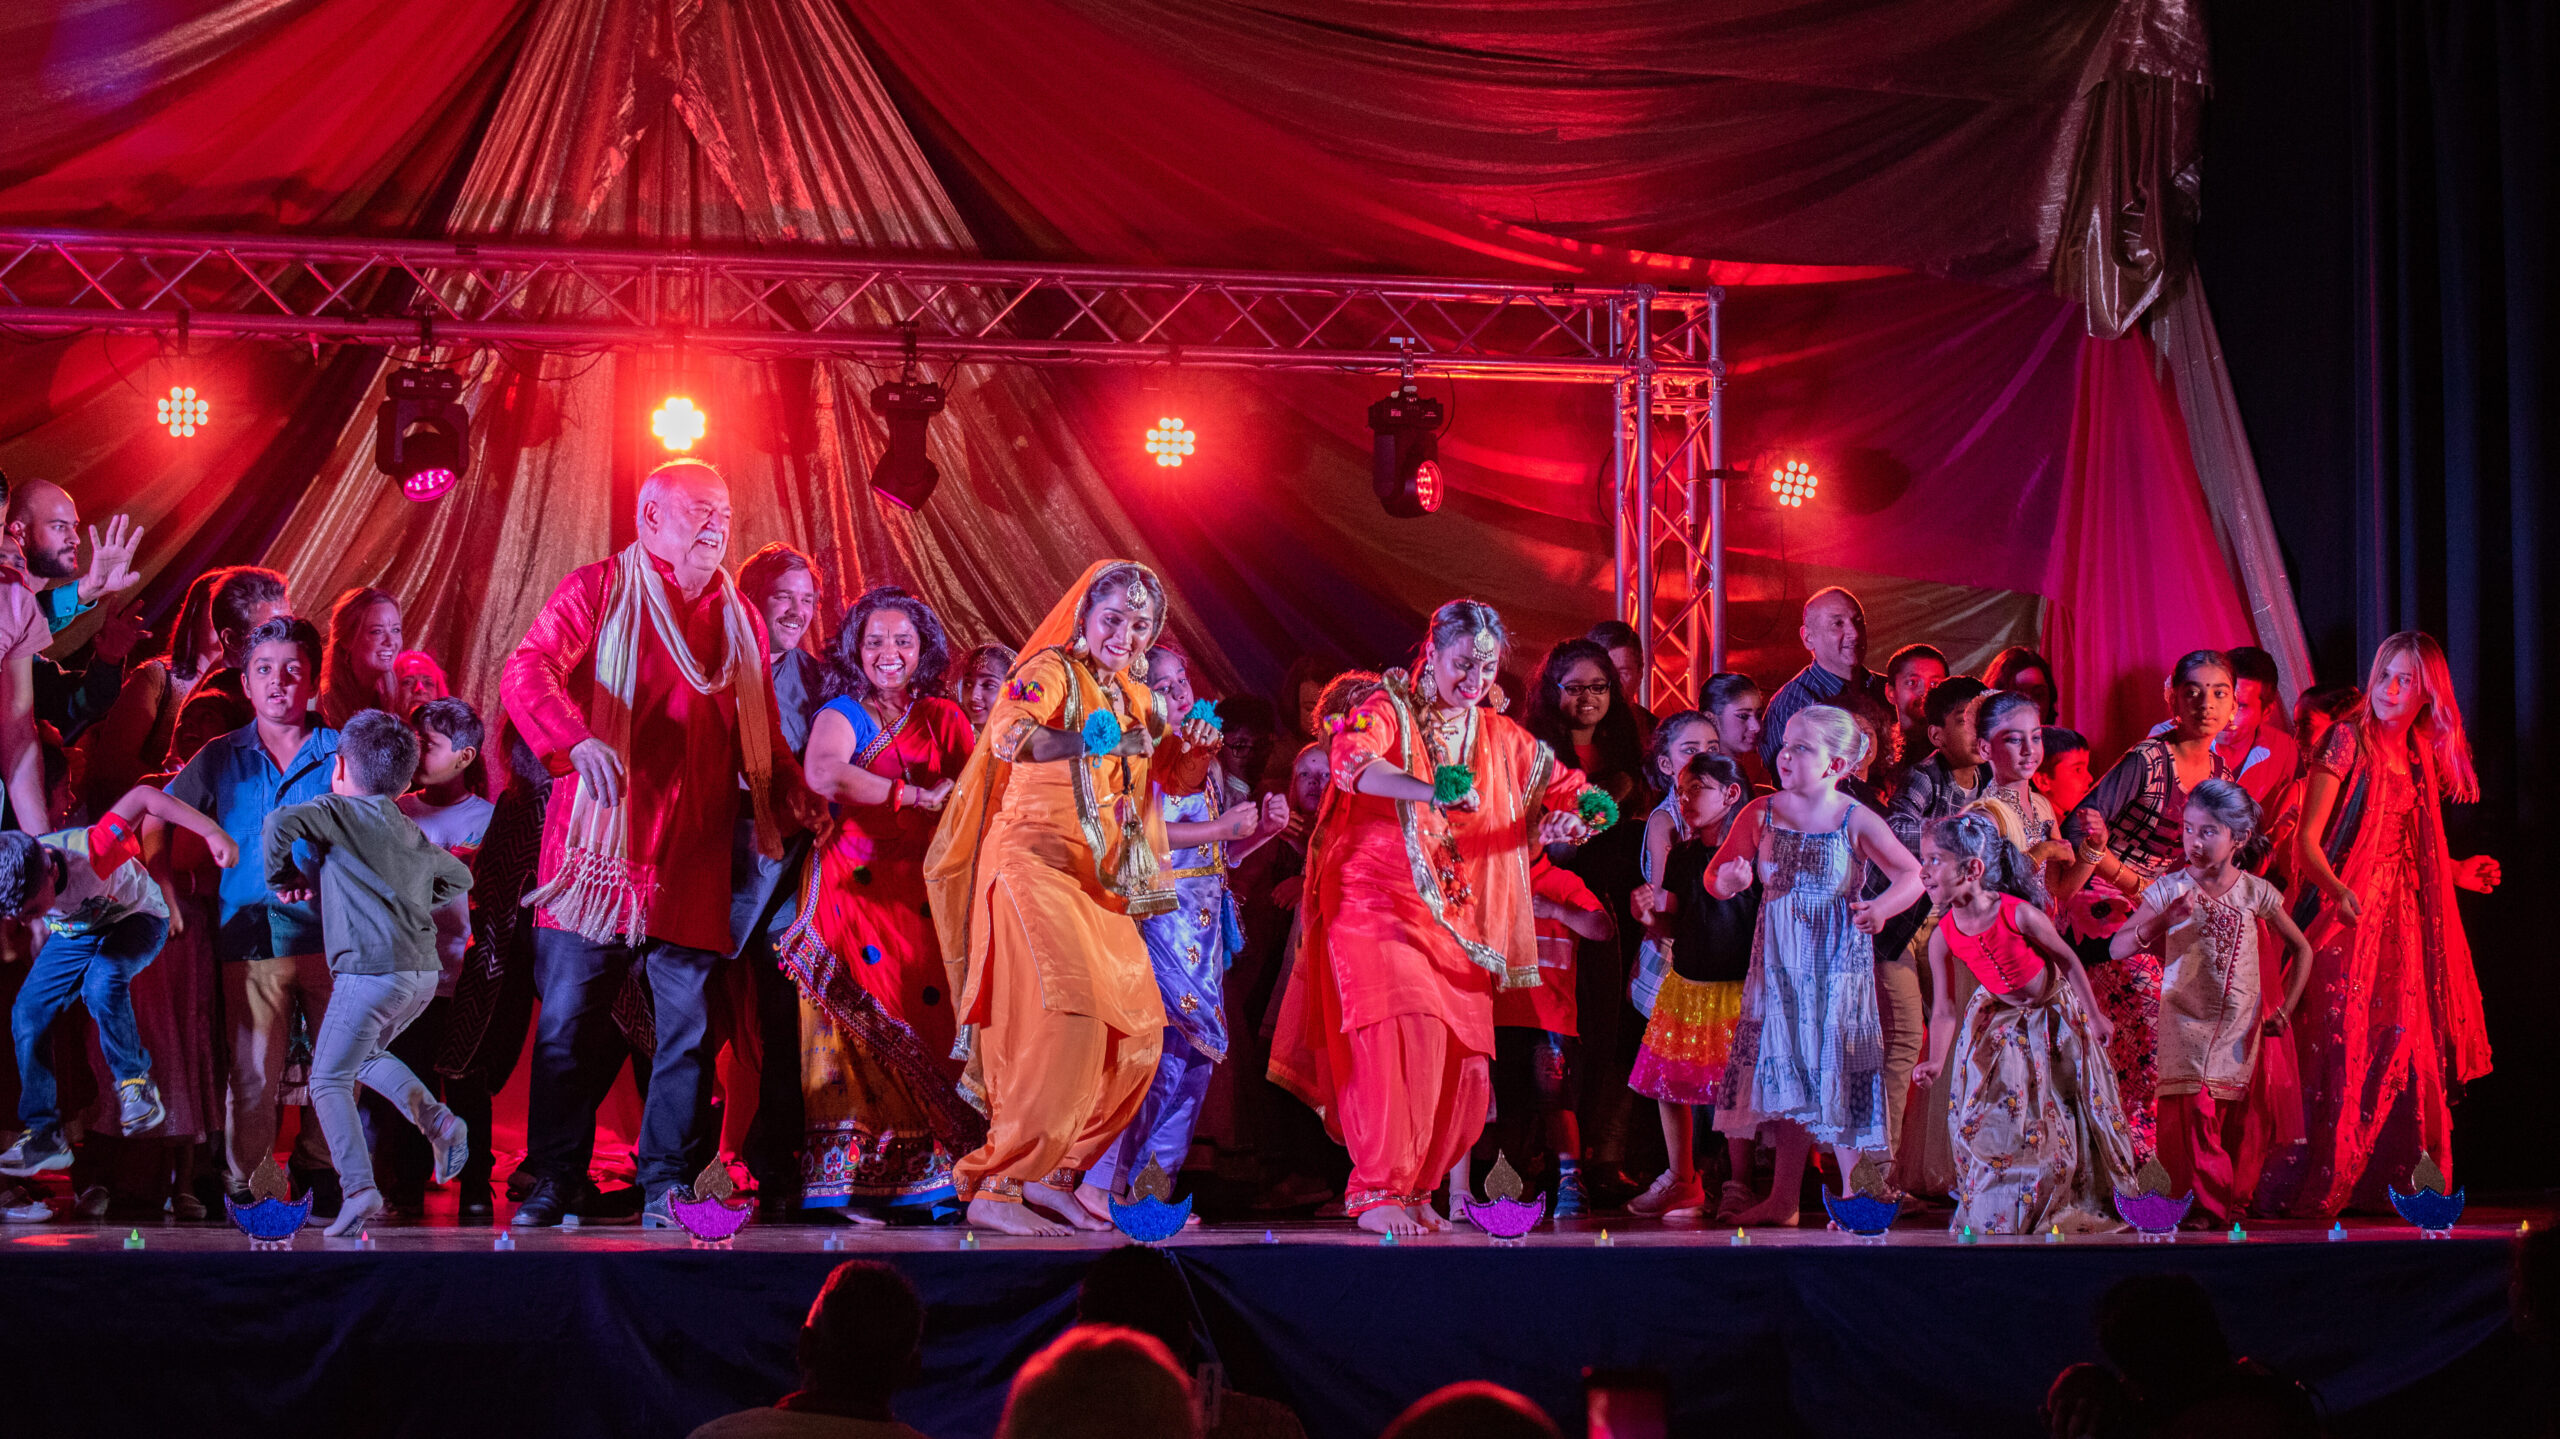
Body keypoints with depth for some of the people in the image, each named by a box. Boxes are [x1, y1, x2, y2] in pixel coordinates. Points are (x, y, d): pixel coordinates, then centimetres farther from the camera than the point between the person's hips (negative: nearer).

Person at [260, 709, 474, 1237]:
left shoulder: (341, 811, 0)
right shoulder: (411, 832, 21)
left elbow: (282, 821, -17)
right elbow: (459, 877, 35)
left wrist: (284, 877, -2)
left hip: (372, 970, -7)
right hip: (424, 971, 7)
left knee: (329, 1080, 1)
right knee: (364, 1054, 27)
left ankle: (359, 1188, -13)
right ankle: (434, 1117, 5)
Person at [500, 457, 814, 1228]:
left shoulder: (738, 617, 17)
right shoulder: (598, 590, 3)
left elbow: (760, 733, 21)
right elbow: (526, 672, -12)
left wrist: (786, 786, 0)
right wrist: (577, 738, -30)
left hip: (692, 858, 4)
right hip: (598, 845, -4)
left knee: (688, 1023, 2)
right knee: (569, 1017, 0)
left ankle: (666, 1186, 10)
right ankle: (555, 1182, 10)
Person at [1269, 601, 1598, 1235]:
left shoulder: (1502, 738, 15)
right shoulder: (1387, 709, -1)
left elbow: (1567, 788, 20)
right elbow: (1352, 761, -22)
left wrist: (1568, 820, -6)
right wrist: (1432, 790, -38)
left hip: (1460, 918, 5)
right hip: (1377, 900, -5)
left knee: (1462, 1058, 0)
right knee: (1401, 1032, -23)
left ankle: (1415, 1190, 16)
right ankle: (1378, 1191, -20)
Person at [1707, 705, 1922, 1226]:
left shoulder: (1856, 821, -7)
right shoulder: (1762, 813, 2)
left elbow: (1912, 876, -6)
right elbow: (1717, 874, 6)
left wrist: (1880, 909, -24)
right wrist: (1729, 880, -17)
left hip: (1839, 963, -3)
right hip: (1779, 963, 3)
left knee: (1840, 1076, -2)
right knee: (1787, 1075, 6)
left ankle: (1853, 1197, 10)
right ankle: (1783, 1199, 14)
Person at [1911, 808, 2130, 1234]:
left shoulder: (2019, 914, -30)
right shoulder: (1943, 937, -19)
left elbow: (2068, 960, -14)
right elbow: (1945, 1010, -14)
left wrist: (2094, 1016, -6)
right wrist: (1937, 1061, -29)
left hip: (2054, 1014, -3)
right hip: (1999, 1021, 3)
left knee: (2059, 1122, 6)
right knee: (1988, 1121, -1)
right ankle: (1992, 1219, 15)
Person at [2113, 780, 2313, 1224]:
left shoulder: (2256, 892, 2)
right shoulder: (2169, 890, -1)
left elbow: (2302, 948, 14)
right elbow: (2117, 948, -7)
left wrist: (2285, 1011, 6)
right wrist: (2166, 918, -22)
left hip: (2240, 1038, 1)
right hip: (2185, 1032, -1)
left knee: (2237, 1132, 1)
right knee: (2192, 1126, -10)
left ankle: (2233, 1211, 13)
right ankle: (2202, 1209, -1)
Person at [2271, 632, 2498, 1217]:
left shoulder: (2422, 756, 14)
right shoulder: (2349, 740, -5)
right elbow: (2307, 840, -11)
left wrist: (2458, 872, 11)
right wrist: (2340, 892, -26)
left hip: (2403, 917, 6)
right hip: (2347, 913, -6)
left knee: (2404, 1045, 0)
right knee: (2342, 1043, -11)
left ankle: (2388, 1181, 6)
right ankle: (2321, 1186, -7)